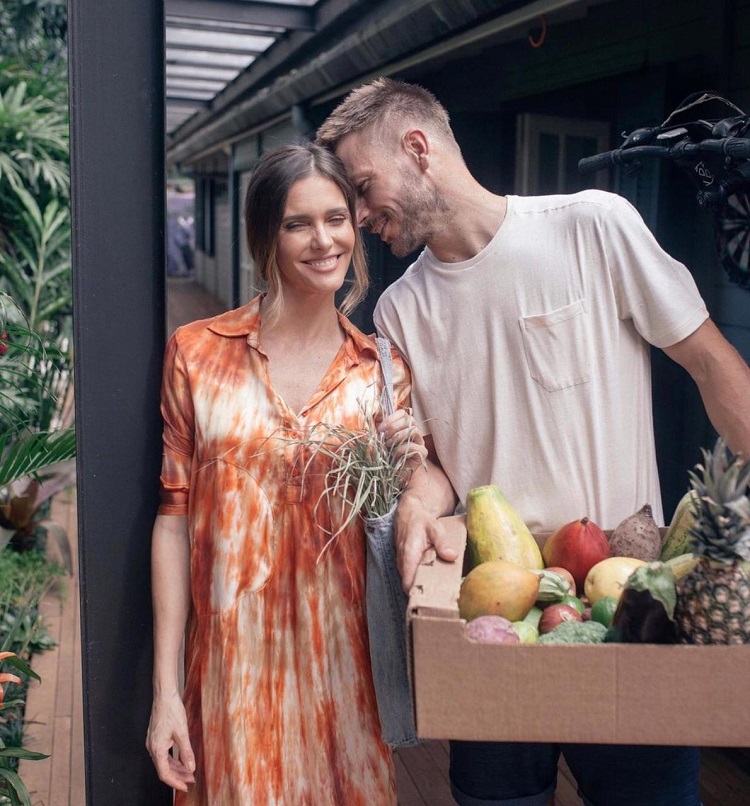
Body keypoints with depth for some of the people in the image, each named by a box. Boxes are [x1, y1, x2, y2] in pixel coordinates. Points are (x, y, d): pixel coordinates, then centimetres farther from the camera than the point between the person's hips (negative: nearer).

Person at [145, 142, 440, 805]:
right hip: (233, 656, -1)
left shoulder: (383, 370, 1)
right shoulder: (197, 353, -3)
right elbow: (175, 516, -3)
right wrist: (165, 687, -5)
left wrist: (405, 470, -13)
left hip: (340, 654, 2)